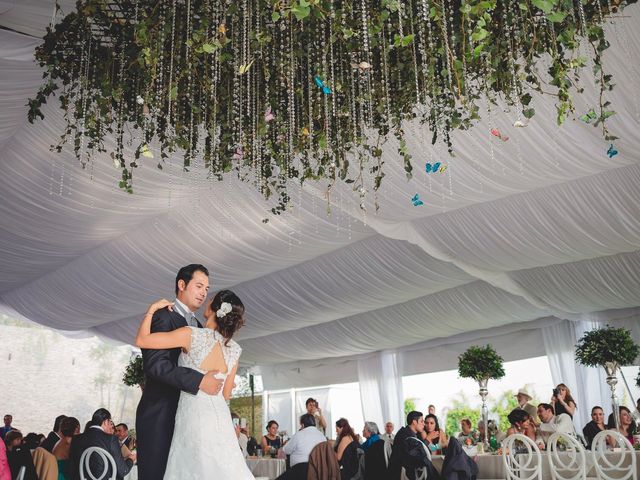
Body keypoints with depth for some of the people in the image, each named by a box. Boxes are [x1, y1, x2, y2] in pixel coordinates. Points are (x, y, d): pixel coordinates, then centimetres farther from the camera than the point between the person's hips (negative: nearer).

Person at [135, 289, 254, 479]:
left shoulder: (192, 335, -12)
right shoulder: (234, 350, 2)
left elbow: (142, 340, -11)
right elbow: (226, 394, 11)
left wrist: (152, 309, 2)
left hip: (194, 415, -5)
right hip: (220, 416, 5)